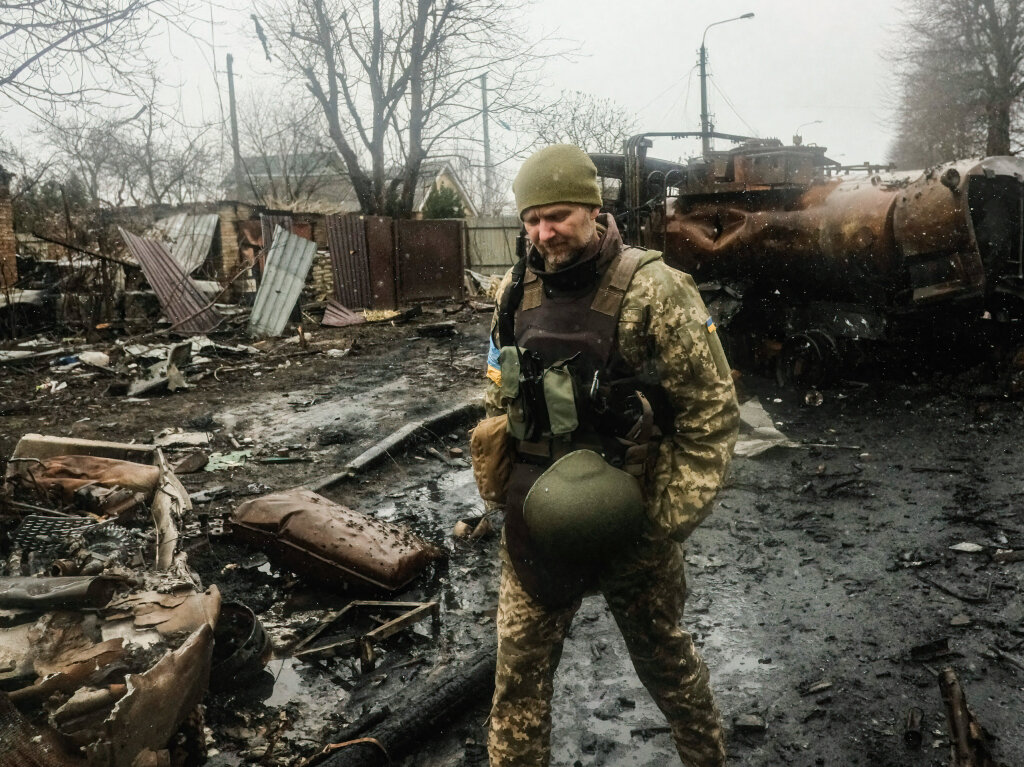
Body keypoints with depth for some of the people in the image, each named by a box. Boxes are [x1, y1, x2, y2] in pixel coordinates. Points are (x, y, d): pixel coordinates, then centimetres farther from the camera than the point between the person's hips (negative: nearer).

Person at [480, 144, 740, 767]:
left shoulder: (653, 290, -15)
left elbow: (712, 413, -13)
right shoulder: (517, 291, 0)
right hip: (537, 518, 4)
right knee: (519, 663, 11)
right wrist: (499, 478, 6)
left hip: (629, 521, -3)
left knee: (664, 656, 18)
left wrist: (664, 521, -15)